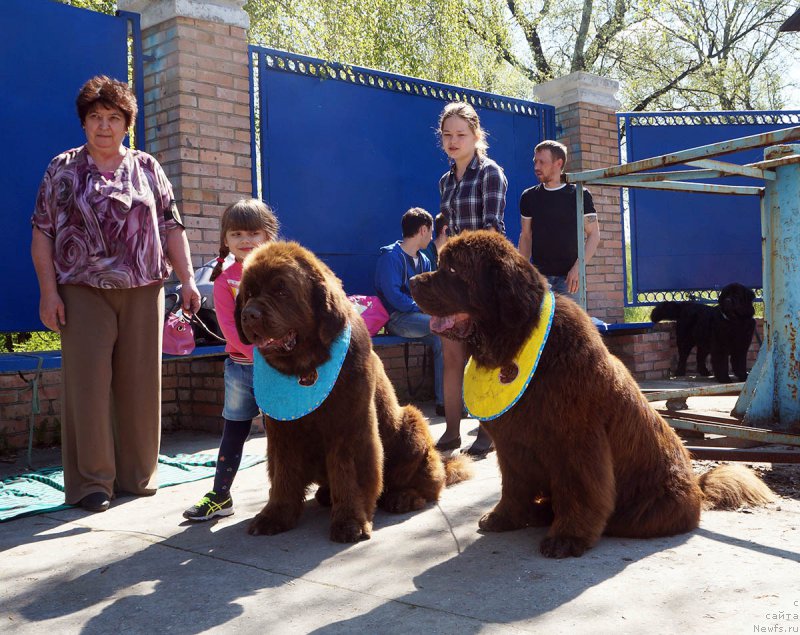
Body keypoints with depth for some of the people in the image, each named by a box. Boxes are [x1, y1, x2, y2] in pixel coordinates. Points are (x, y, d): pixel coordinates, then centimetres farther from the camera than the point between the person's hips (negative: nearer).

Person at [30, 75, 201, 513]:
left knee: (141, 382, 4)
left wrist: (187, 280, 0)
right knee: (88, 384, -3)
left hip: (143, 291, 2)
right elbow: (42, 235, 2)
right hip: (84, 291, -1)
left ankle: (138, 474, 16)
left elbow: (171, 228, 9)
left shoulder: (146, 168, 11)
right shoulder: (63, 169, 7)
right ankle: (91, 481, 6)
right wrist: (48, 292, -7)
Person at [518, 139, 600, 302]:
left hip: (569, 276, -2)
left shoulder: (579, 195, 0)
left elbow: (594, 234, -1)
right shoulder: (529, 197, 9)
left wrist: (578, 267, -13)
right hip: (539, 275, 2)